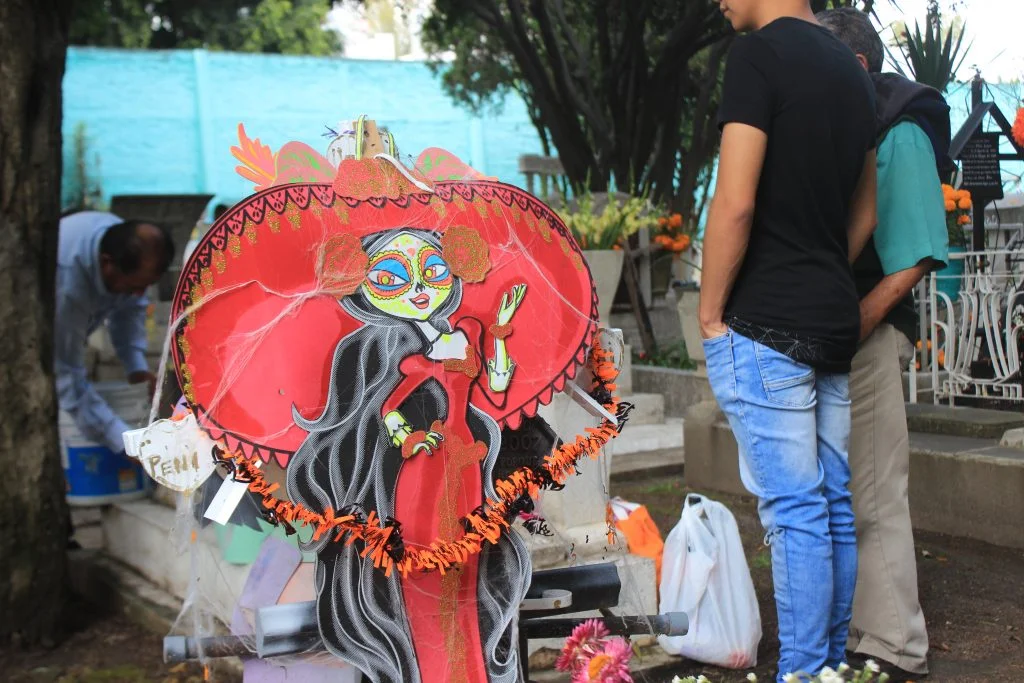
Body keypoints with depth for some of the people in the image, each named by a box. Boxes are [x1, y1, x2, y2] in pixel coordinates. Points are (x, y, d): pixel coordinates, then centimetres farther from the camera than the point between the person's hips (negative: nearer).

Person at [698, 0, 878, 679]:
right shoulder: (852, 69, 15)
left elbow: (736, 203, -18)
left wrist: (711, 312, -9)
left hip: (765, 324, -8)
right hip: (835, 319, 8)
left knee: (795, 512, -4)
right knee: (834, 505, 12)